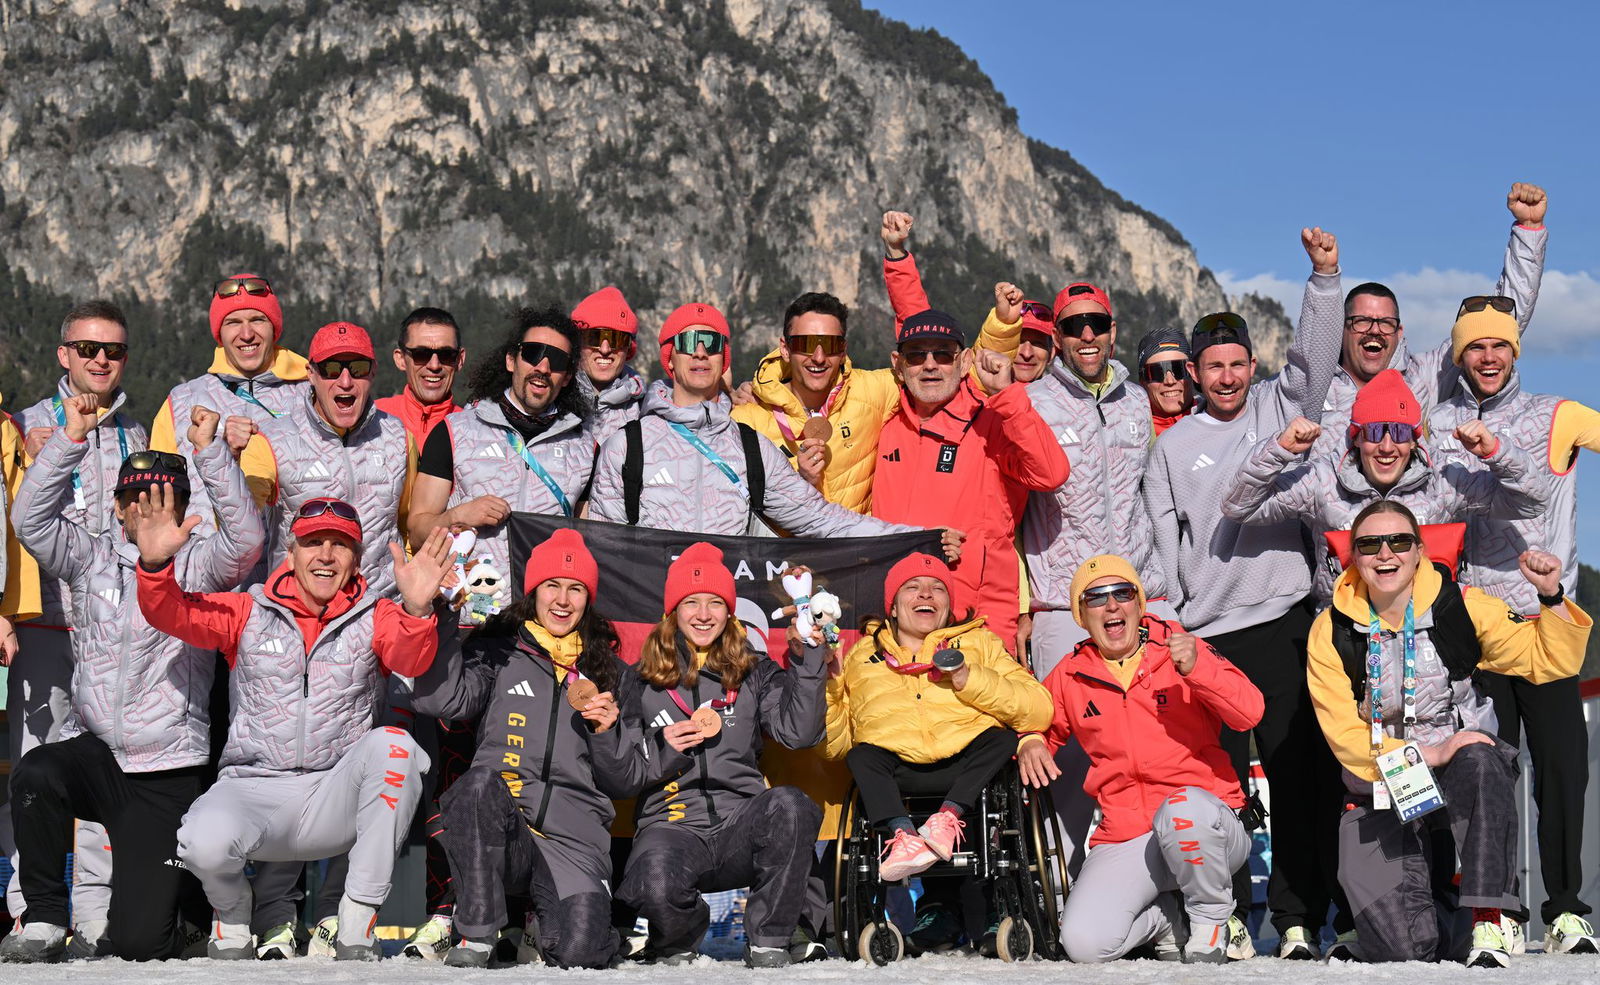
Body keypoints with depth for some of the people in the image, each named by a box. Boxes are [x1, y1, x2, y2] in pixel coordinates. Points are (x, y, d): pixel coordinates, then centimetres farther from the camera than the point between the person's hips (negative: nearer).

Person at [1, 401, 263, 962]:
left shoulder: (199, 567, 3)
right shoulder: (91, 558, 10)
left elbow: (246, 537, -16)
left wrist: (209, 450, -19)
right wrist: (72, 439, -8)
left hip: (170, 774, -2)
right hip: (96, 754, 3)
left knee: (138, 942, -8)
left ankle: (187, 902, 31)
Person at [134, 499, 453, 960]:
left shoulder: (374, 619, 7)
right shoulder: (246, 612, 9)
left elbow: (412, 660, -13)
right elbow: (171, 615, -2)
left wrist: (416, 608, -36)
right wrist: (155, 564, -24)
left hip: (337, 800, 1)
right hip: (253, 792, -1)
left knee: (393, 745, -30)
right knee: (206, 841, -34)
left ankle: (357, 925, -19)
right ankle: (232, 922, 7)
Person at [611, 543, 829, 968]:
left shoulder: (754, 674, 14)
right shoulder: (641, 680, 12)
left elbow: (798, 733, -3)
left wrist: (808, 658, -9)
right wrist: (661, 750, -9)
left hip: (740, 826, 2)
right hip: (672, 825, -1)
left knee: (789, 804, -34)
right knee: (655, 887, -37)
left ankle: (767, 942, -13)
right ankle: (676, 943, 4)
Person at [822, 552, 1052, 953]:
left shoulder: (980, 643, 22)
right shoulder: (862, 656, 24)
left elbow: (1039, 710, 6)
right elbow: (832, 745, 19)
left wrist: (969, 680, -4)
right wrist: (827, 685, 5)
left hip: (965, 766, 0)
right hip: (895, 770, 0)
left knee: (1003, 737, -26)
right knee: (862, 755, -28)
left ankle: (950, 815, -35)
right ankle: (902, 833, -42)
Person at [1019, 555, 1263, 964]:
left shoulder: (1180, 649, 2)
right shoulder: (1071, 675, 10)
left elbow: (1249, 712, -9)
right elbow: (1039, 722, 25)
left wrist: (1197, 668, -26)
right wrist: (1029, 743, 1)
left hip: (1207, 825, -2)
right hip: (1125, 843, 2)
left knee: (1183, 809, -40)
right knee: (1084, 943, -23)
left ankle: (1211, 920, -8)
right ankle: (1165, 917, 13)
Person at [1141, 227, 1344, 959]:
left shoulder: (1280, 409, 11)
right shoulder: (1173, 446, 13)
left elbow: (1315, 358, -5)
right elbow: (1163, 549, 12)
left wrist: (1324, 278, -17)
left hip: (1283, 621, -1)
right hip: (1204, 635, 1)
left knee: (1298, 773, -4)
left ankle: (1298, 918, 0)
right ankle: (1226, 916, 8)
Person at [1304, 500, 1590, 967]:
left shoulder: (1460, 606, -4)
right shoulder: (1332, 631, -5)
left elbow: (1550, 660, -2)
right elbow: (1344, 736, -8)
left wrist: (1551, 597, -21)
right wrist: (1428, 755, -20)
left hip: (1460, 784, 0)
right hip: (1380, 794, 0)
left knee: (1480, 762, -39)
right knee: (1407, 949, -16)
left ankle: (1488, 926, -31)